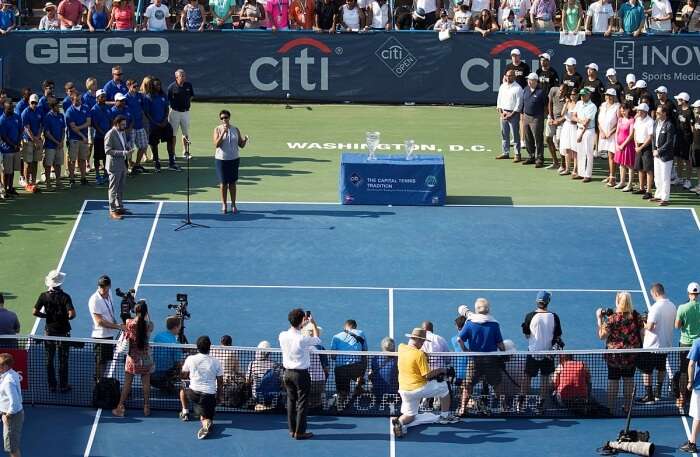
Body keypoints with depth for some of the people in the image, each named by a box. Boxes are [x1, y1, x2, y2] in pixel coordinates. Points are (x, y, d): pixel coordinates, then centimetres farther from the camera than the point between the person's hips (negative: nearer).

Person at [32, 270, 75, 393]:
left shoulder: (44, 296, -8)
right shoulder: (64, 297, -17)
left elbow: (35, 312, -9)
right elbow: (72, 314, -25)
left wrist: (46, 315, 5)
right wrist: (68, 317, -3)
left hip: (49, 331, 2)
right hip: (63, 332, -2)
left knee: (49, 360, 14)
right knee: (63, 361, 9)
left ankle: (52, 386, 18)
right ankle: (63, 386, 15)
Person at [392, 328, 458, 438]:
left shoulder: (401, 348, 0)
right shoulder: (419, 354, -19)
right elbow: (427, 375, -18)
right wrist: (440, 370, -2)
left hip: (403, 390, 6)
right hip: (419, 388, -6)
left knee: (409, 415, 18)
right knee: (443, 387, 18)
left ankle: (399, 421, -17)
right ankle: (445, 416, 24)